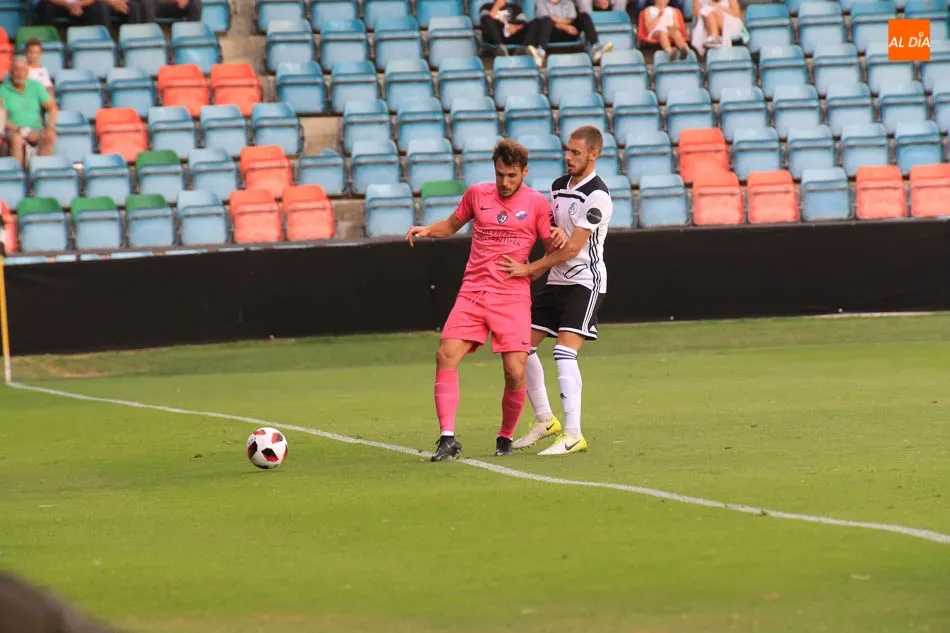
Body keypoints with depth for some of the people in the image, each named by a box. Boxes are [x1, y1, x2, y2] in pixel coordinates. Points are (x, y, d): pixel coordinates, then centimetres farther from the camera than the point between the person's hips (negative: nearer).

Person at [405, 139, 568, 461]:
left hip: (513, 298, -2)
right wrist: (427, 230, 5)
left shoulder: (537, 203, 1)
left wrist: (558, 238, -16)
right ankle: (447, 438, -11)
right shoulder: (477, 194, 8)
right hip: (472, 293, 2)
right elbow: (453, 224, 24)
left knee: (515, 373, -9)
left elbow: (551, 250, 7)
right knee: (446, 356, -13)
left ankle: (505, 438, 13)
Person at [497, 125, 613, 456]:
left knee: (564, 351, -20)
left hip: (584, 281, -8)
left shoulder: (596, 196, -17)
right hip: (557, 280, 8)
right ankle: (544, 419, 22)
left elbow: (573, 247, -21)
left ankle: (573, 435, -18)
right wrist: (541, 268, 6)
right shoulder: (559, 186, 9)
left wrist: (529, 268, -20)